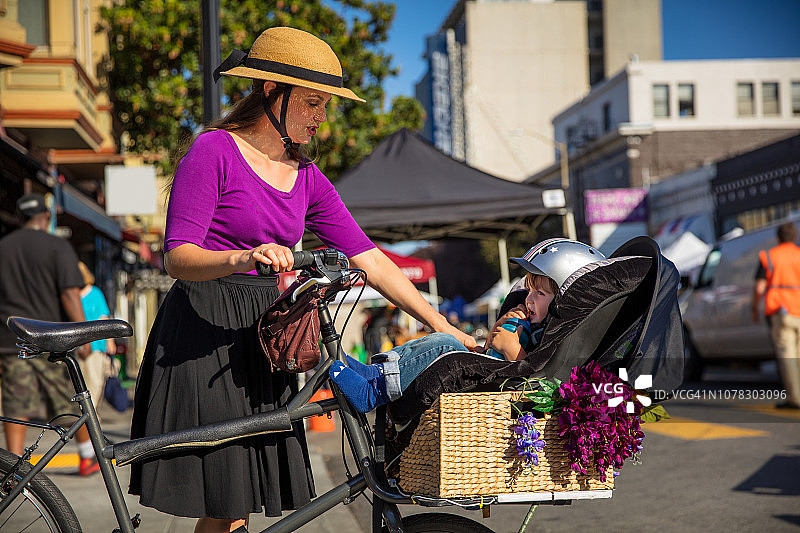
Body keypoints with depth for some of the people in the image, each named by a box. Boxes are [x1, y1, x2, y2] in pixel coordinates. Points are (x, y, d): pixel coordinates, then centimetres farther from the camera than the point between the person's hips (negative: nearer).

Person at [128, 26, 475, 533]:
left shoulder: (307, 178, 12)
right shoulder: (214, 151, -7)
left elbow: (371, 261, 9)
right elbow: (178, 257, -15)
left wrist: (443, 326, 3)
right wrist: (243, 258, -35)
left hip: (261, 339, 6)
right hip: (203, 335, -6)